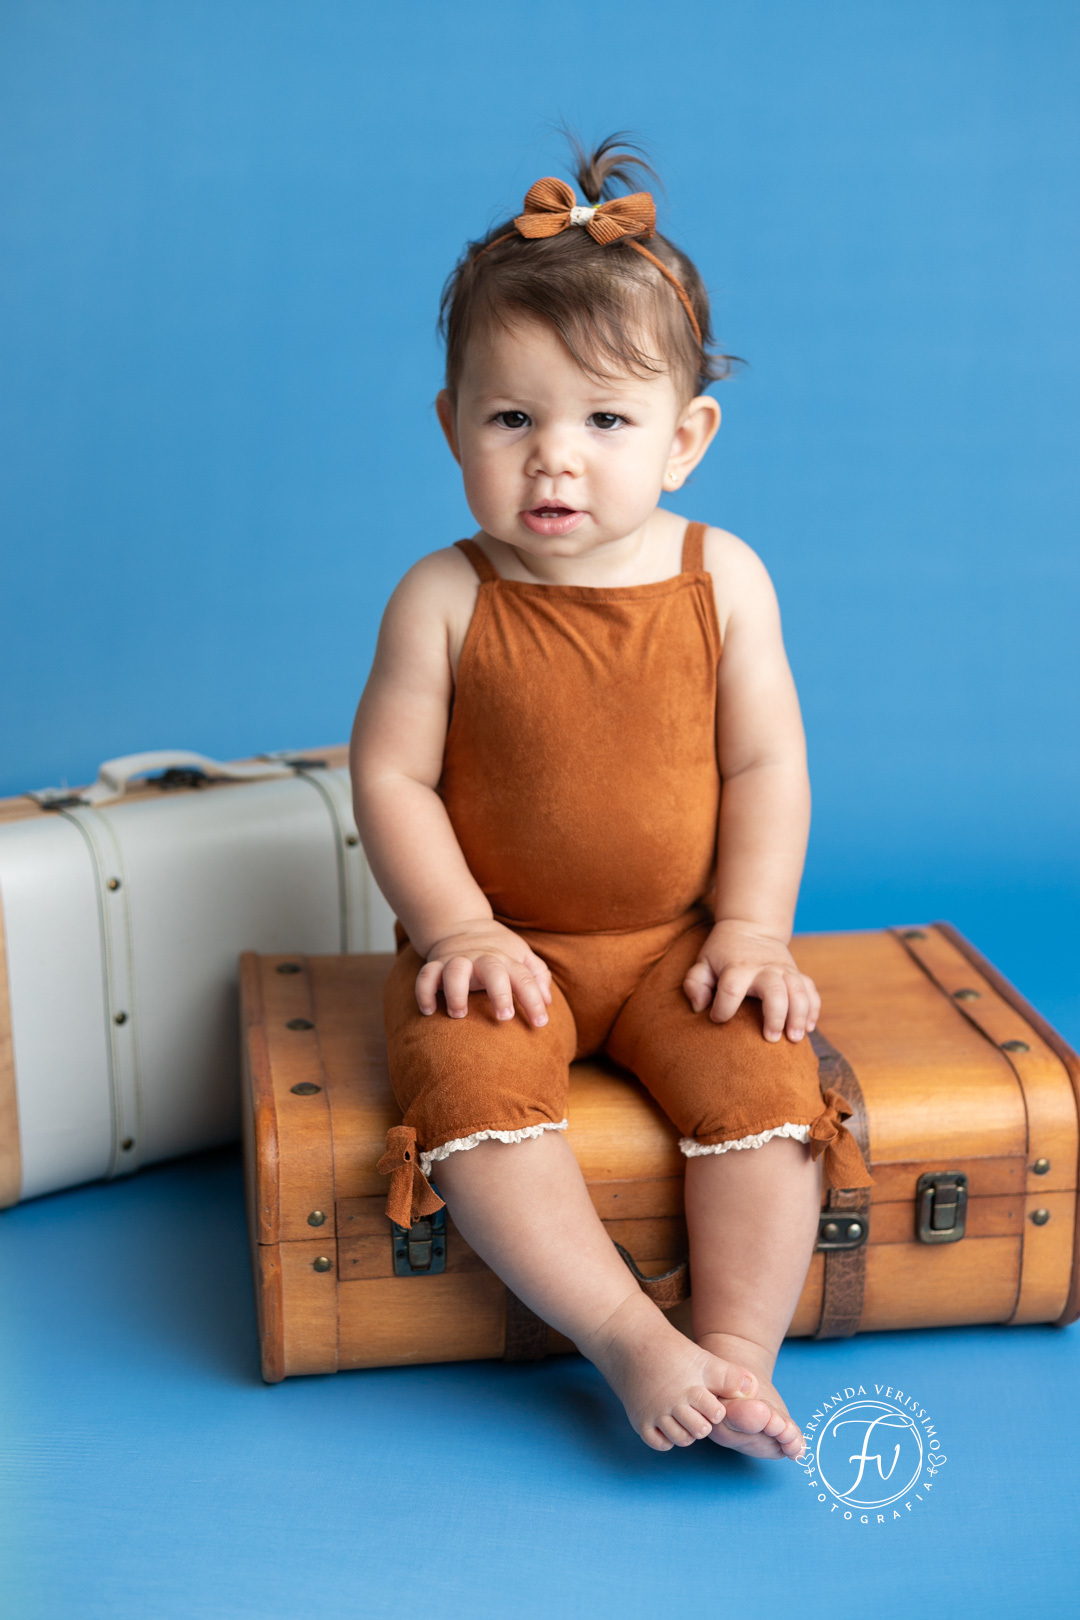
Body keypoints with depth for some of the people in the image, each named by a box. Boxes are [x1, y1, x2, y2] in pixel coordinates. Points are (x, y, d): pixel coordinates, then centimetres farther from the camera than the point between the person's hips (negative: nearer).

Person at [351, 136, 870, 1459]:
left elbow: (766, 766, -1)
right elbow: (391, 776, -6)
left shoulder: (721, 579, -4)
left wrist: (751, 932, -8)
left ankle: (740, 1354, -10)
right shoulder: (443, 600, -8)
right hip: (502, 948, -1)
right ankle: (630, 1340, -21)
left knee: (764, 1082, -21)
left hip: (677, 943, 1)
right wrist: (460, 929, -14)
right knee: (471, 1093, -27)